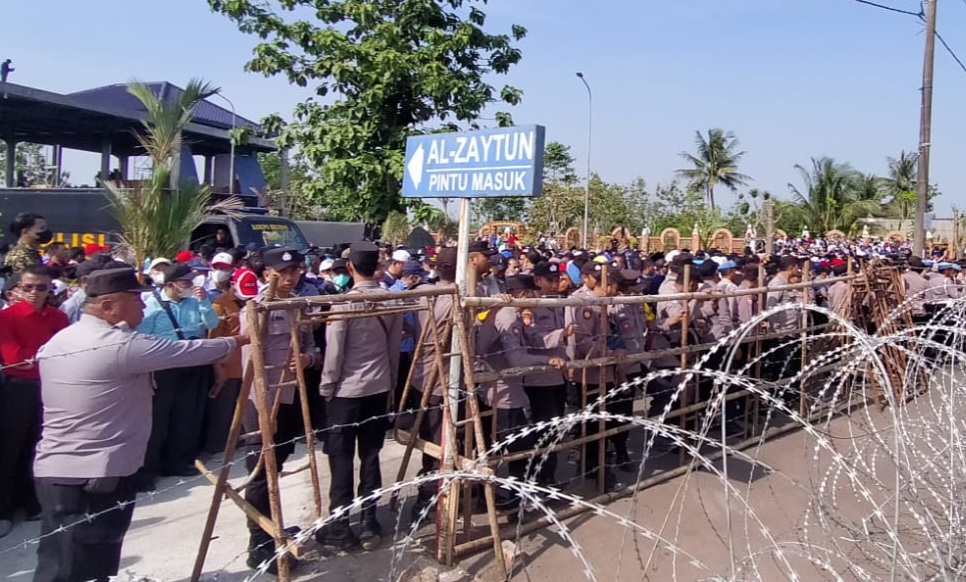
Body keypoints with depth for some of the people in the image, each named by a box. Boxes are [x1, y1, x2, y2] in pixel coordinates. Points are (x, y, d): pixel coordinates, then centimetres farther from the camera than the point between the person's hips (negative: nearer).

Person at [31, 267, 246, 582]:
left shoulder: (57, 342, 9)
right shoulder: (121, 345, -17)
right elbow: (188, 352, -10)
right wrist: (239, 340, 4)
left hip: (55, 470, 9)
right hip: (96, 476, -9)